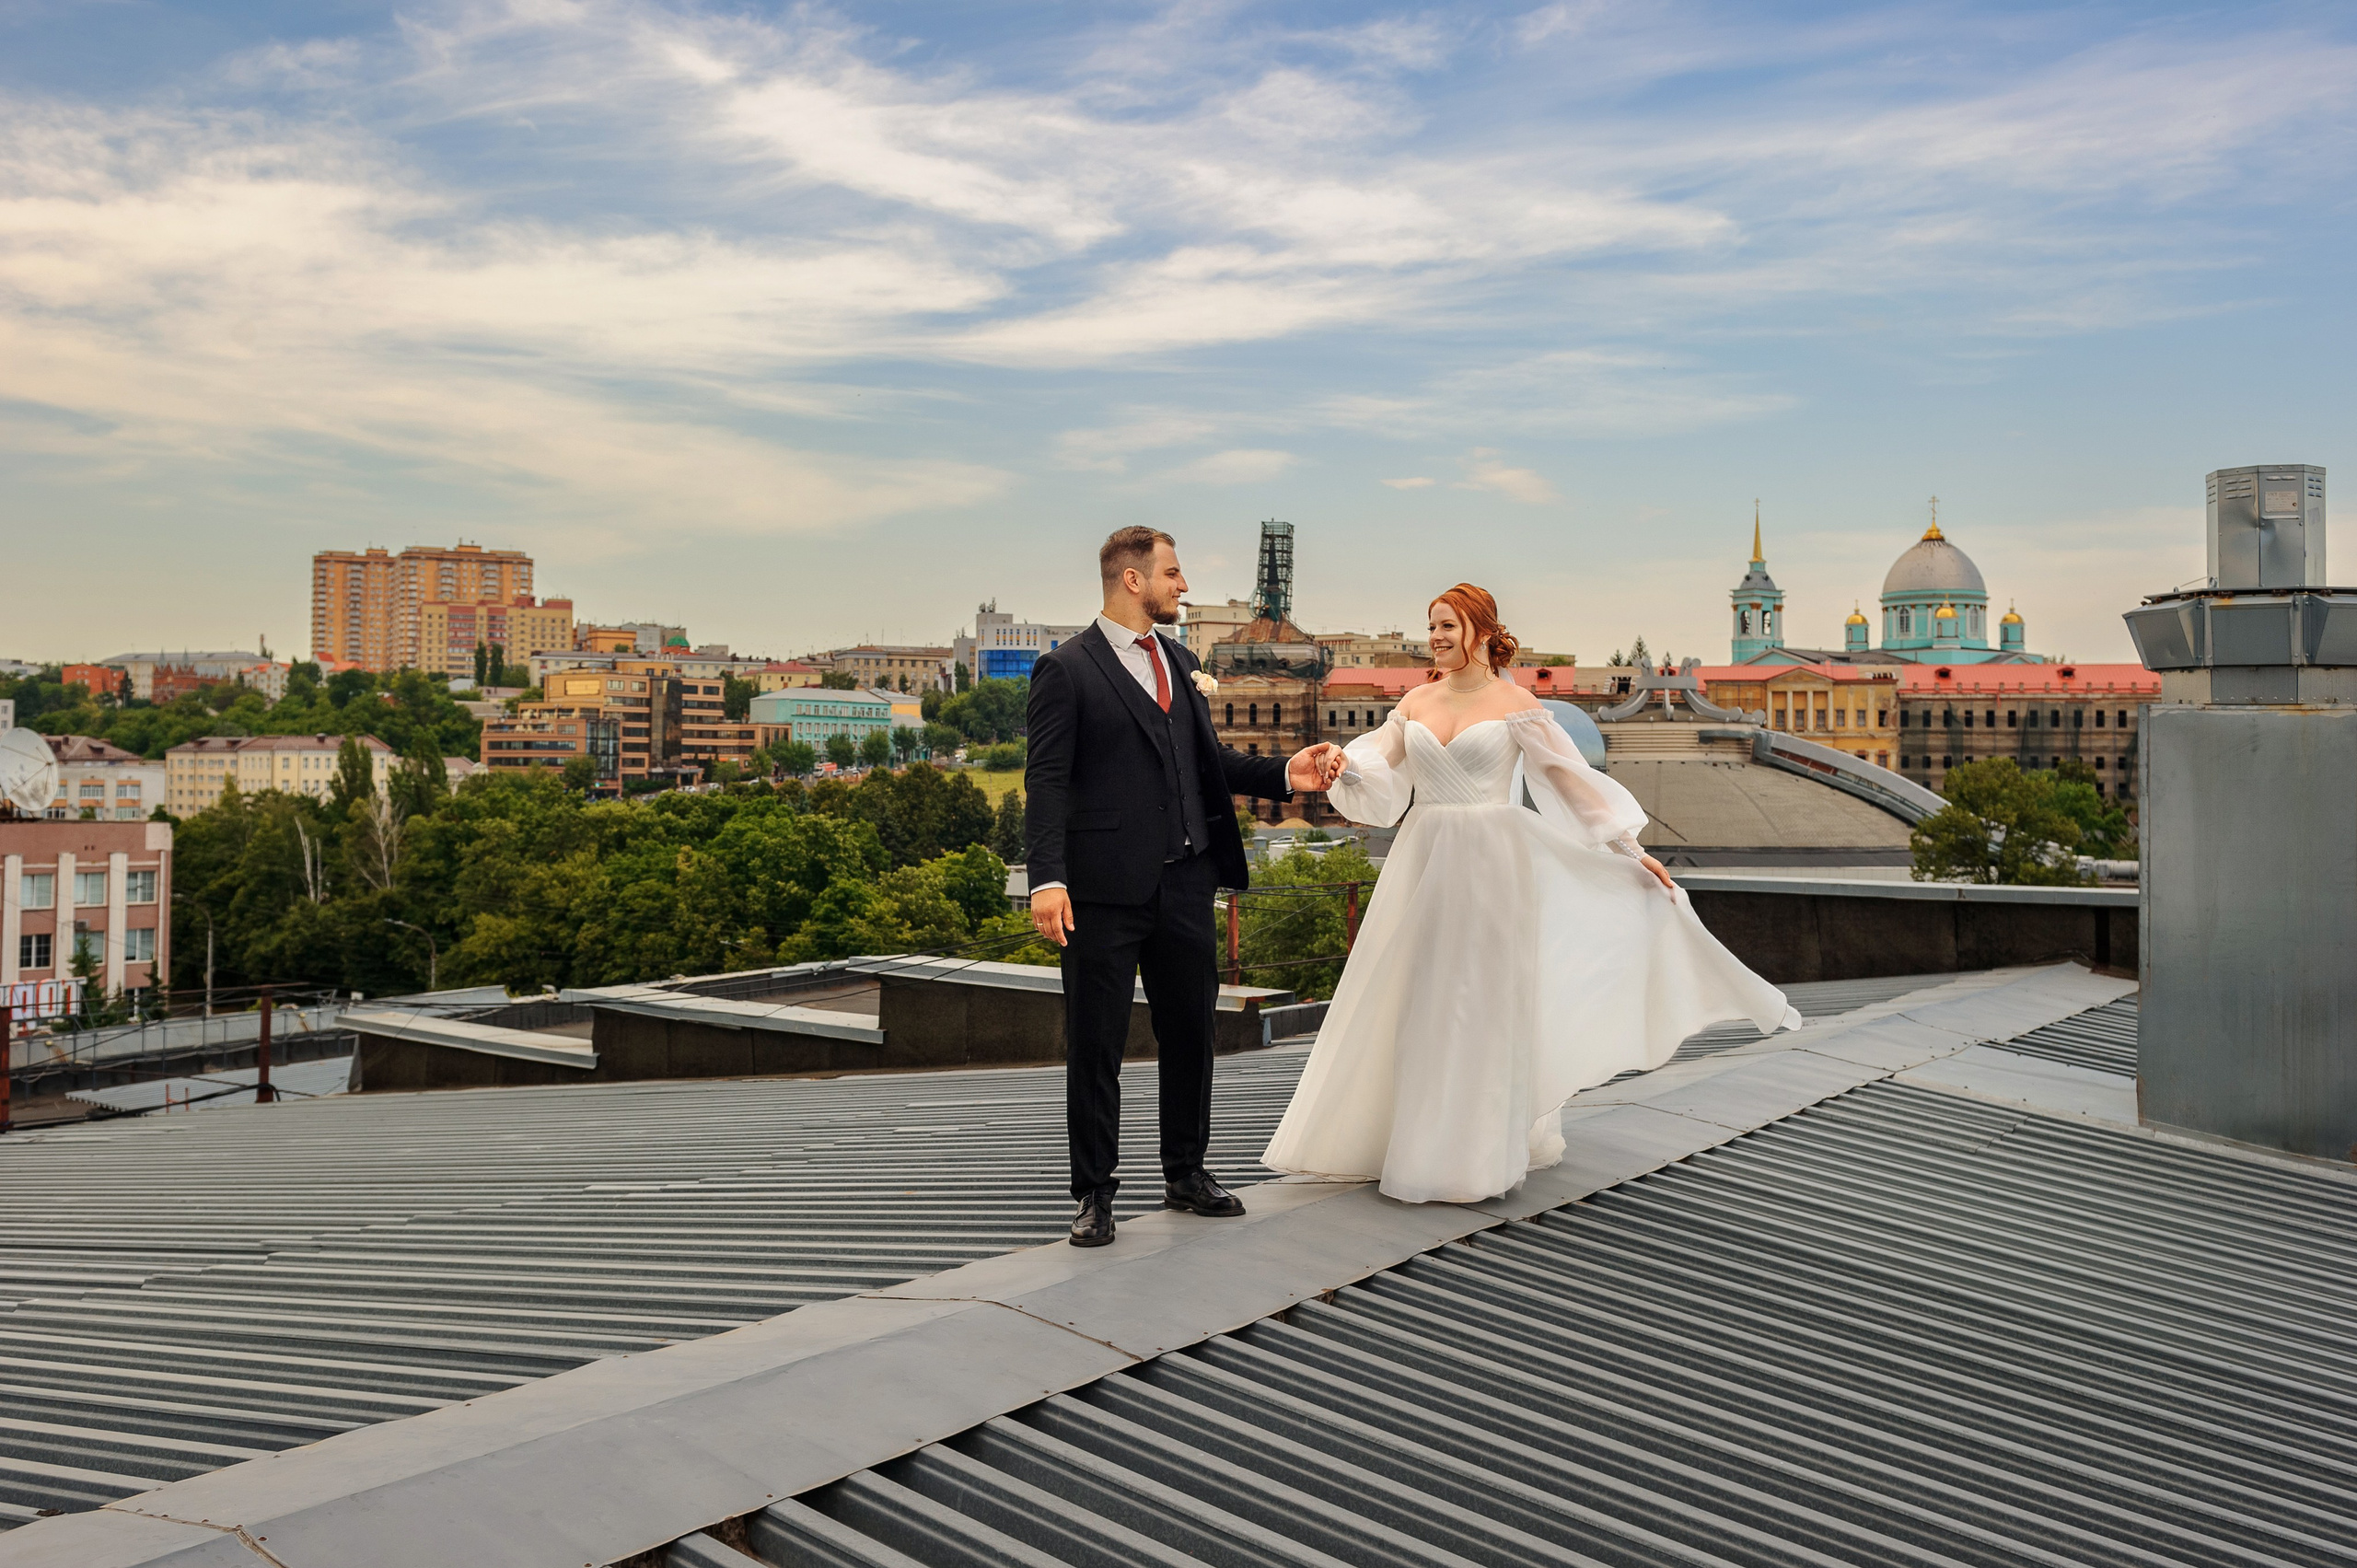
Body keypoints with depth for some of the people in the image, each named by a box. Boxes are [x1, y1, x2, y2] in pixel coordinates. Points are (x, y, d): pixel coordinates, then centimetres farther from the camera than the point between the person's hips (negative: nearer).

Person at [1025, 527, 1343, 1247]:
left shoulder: (1179, 661, 15)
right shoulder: (1066, 669, -7)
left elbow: (1208, 759, 19)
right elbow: (1046, 782, -12)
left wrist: (1285, 774, 4)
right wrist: (1047, 878, -22)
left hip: (1186, 882, 7)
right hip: (1106, 890, -7)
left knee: (1190, 1033, 15)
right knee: (1095, 1045, 3)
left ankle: (1186, 1173, 31)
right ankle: (1094, 1193, 15)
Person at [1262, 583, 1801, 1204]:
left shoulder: (1514, 703, -3)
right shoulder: (1417, 701, 9)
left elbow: (1572, 779, -2)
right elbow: (1375, 770, 1)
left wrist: (1631, 849, -2)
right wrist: (1341, 765, -22)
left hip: (1490, 866, -4)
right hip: (1425, 864, 4)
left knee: (1483, 999, 0)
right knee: (1419, 1001, 7)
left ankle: (1479, 1151, 12)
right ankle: (1421, 1140, 19)